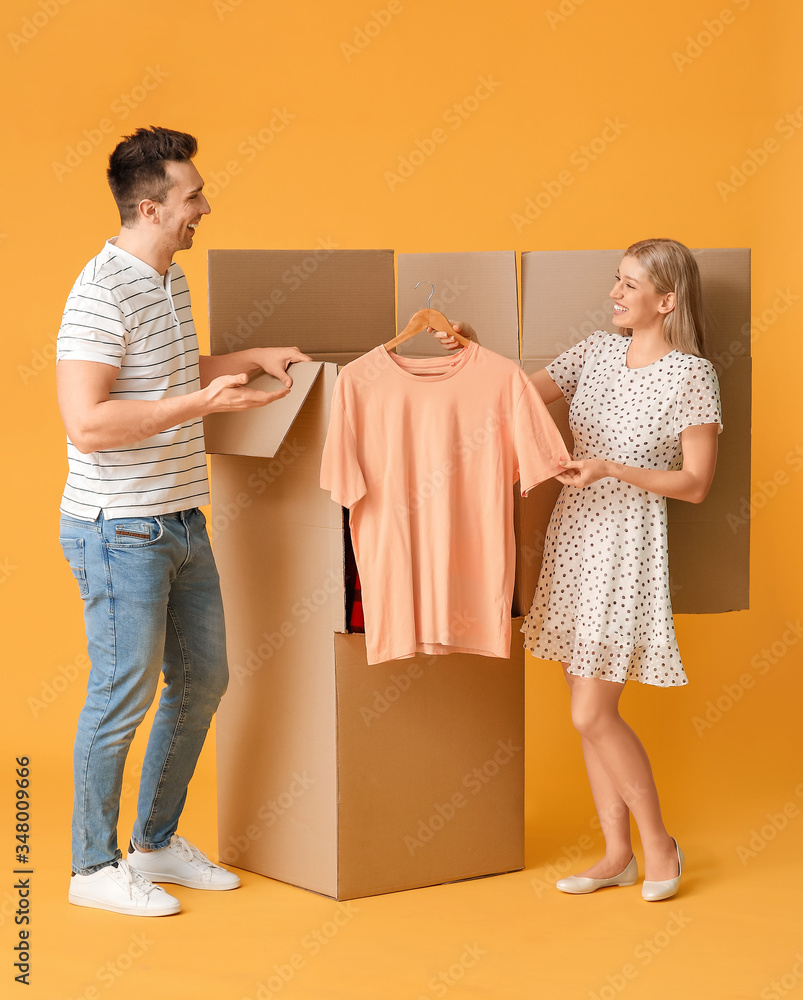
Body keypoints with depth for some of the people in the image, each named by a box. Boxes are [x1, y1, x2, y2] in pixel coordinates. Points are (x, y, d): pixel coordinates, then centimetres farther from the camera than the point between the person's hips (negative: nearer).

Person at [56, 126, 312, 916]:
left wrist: (249, 360, 17)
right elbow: (86, 423, -26)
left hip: (180, 524, 10)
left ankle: (156, 843, 29)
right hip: (119, 531, -9)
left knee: (202, 680, 15)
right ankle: (93, 866, 14)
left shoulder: (170, 280, 11)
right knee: (123, 695, -1)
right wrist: (202, 402, -25)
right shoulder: (101, 295, -19)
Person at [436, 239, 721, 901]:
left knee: (592, 715, -7)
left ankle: (659, 845, 11)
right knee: (590, 709, 9)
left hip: (629, 544, -6)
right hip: (574, 533, 6)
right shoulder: (597, 351, 8)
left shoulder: (692, 375, -10)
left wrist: (611, 467, -19)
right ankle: (617, 854, 19)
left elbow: (695, 484, -10)